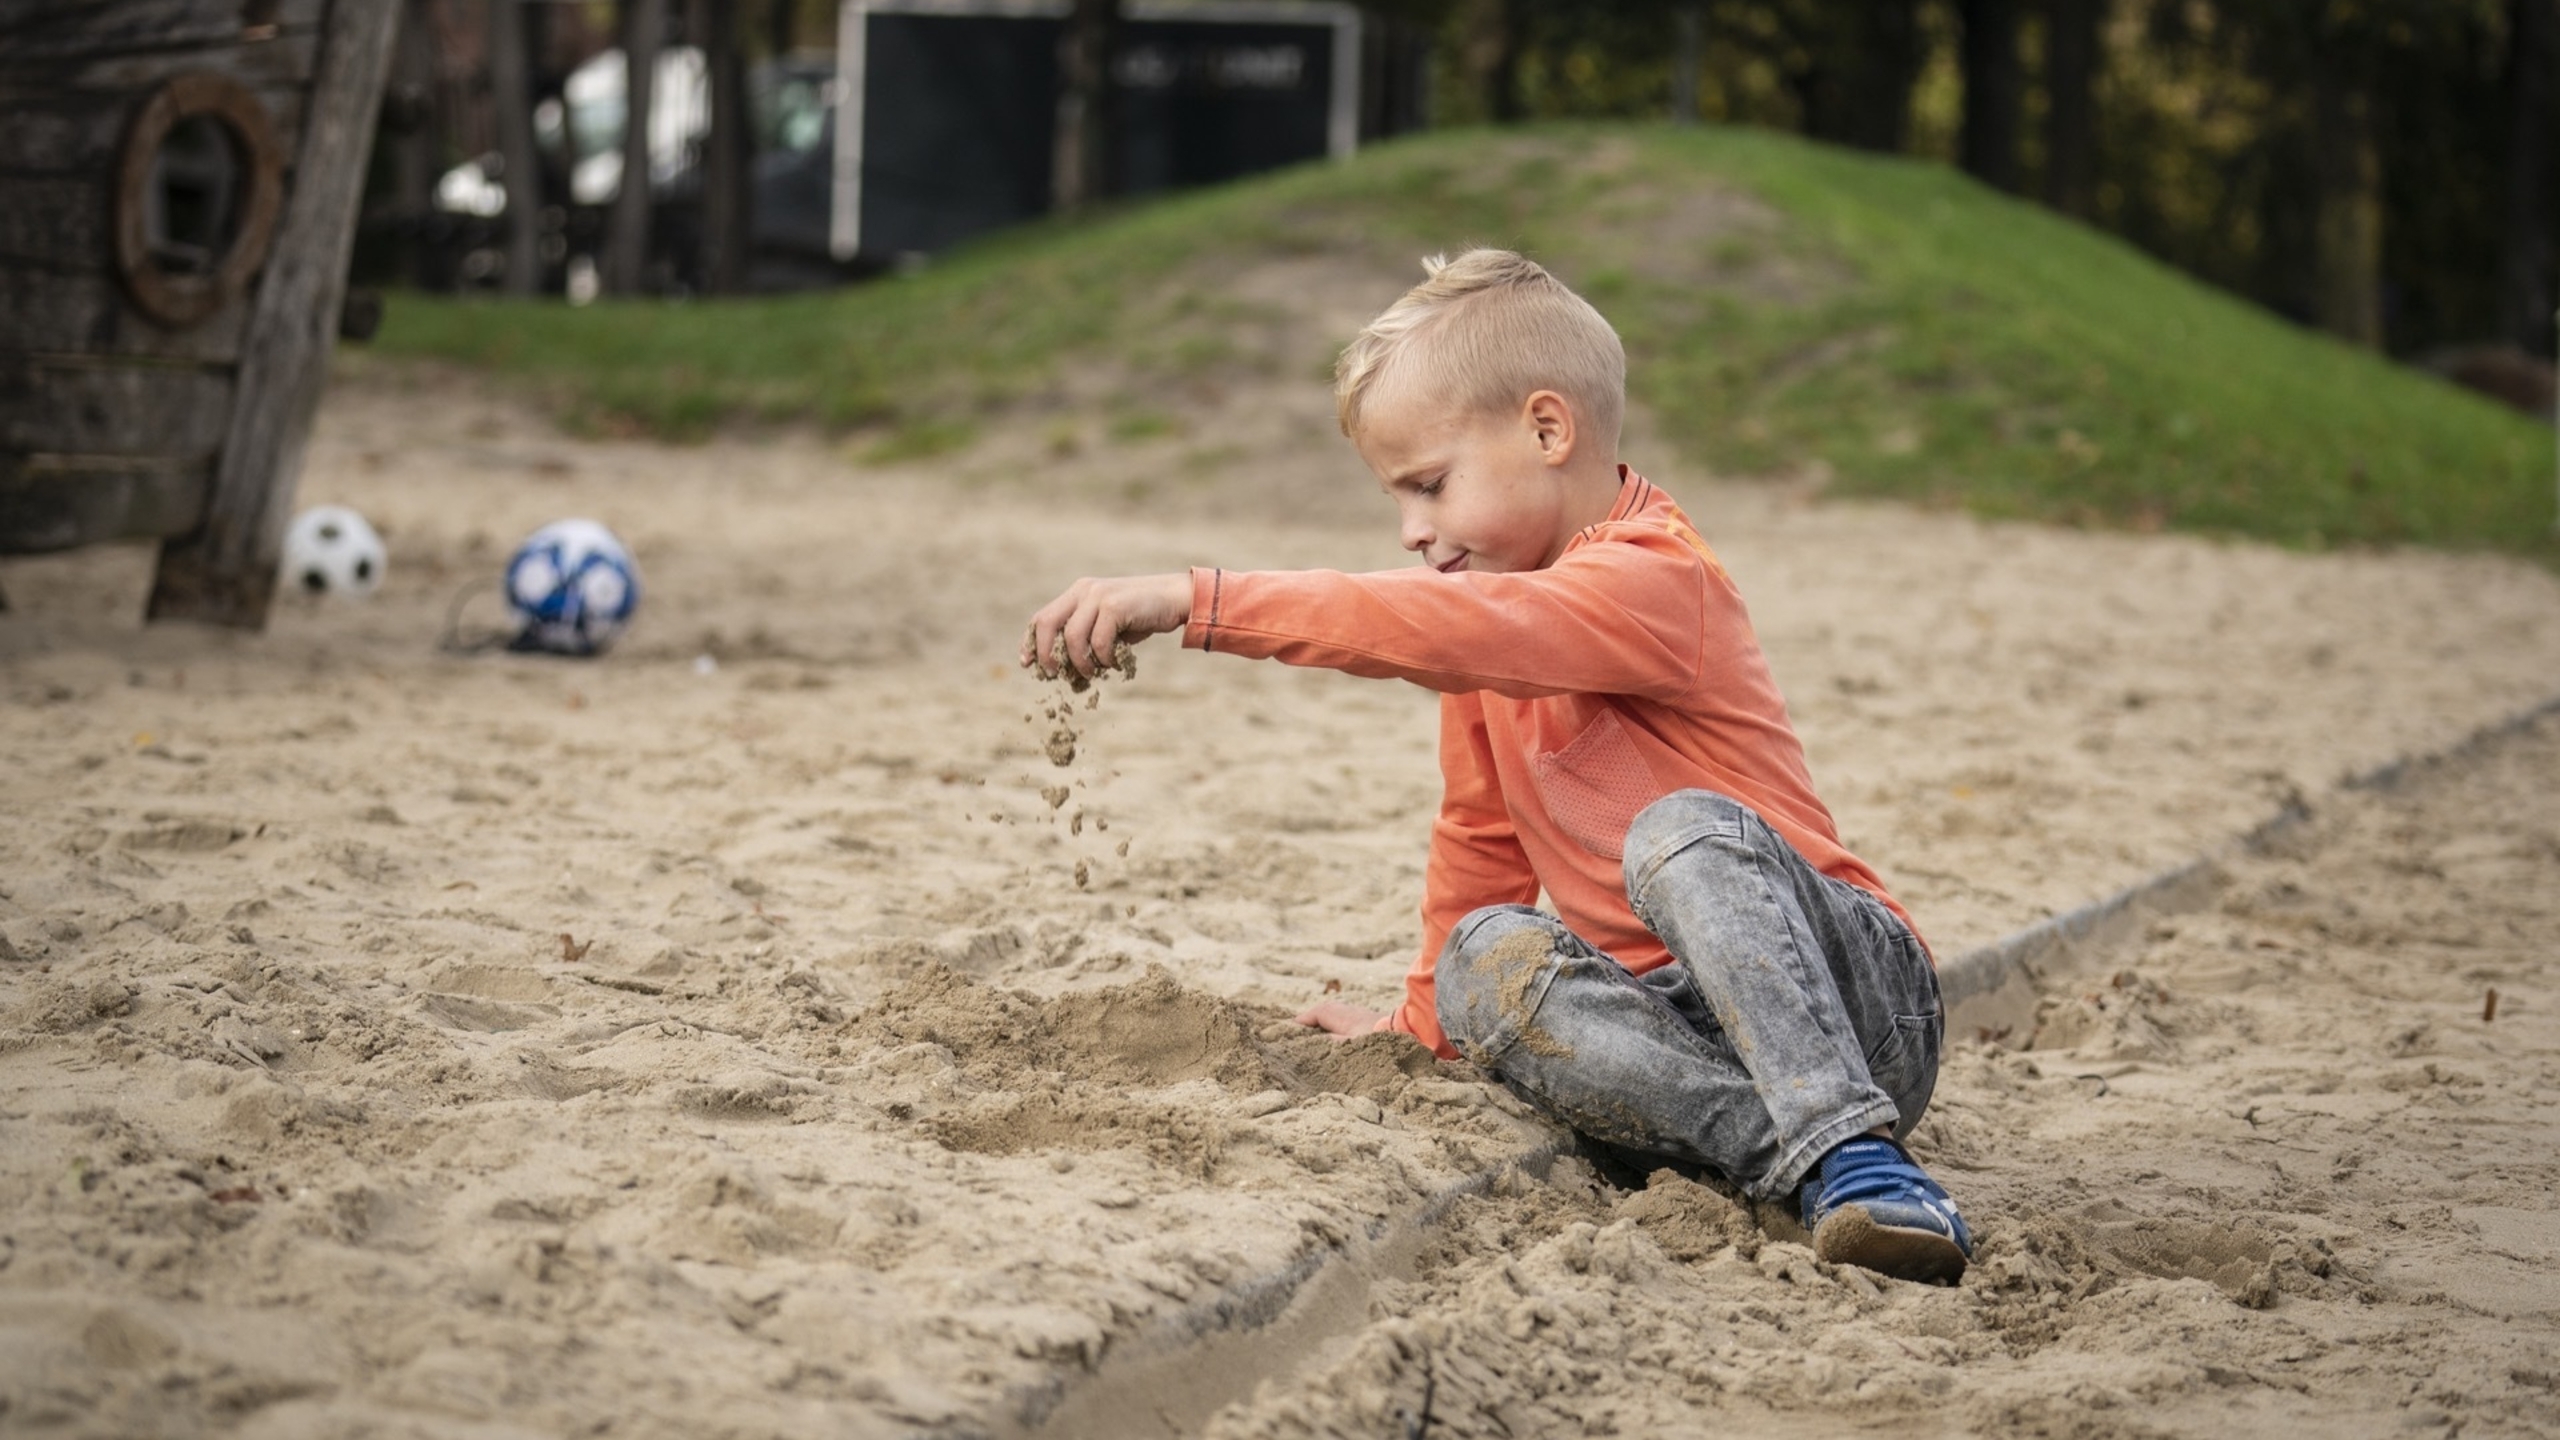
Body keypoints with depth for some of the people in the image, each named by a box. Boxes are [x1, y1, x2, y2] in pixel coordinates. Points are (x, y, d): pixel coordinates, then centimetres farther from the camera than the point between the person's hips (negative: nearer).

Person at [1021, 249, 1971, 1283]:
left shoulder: (1652, 579, -16)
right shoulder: (1496, 627, 15)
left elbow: (1435, 628, -32)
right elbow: (1481, 836, 28)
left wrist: (1197, 601, -36)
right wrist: (1423, 1027, 31)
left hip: (1861, 997, -8)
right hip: (1676, 1012, 8)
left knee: (1685, 831, -36)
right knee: (1490, 959, -22)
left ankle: (1852, 1150, -40)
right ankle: (1799, 1153, -33)